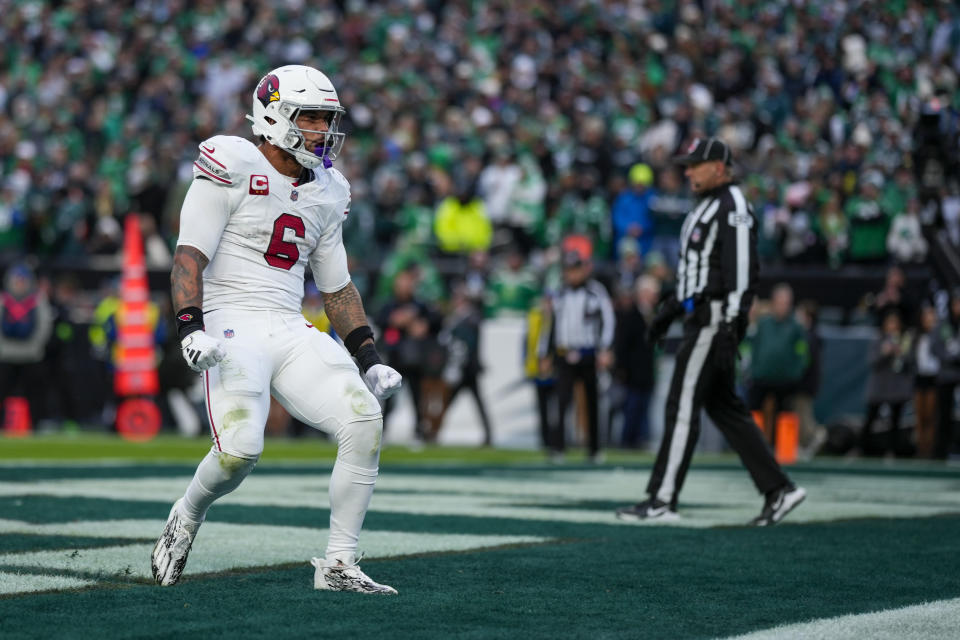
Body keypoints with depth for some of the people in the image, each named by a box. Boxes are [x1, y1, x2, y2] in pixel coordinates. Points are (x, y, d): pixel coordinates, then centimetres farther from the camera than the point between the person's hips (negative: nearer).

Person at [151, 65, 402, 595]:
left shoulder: (324, 193, 17)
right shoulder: (233, 170, -5)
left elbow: (337, 288, 24)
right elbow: (189, 257, -10)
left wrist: (369, 360, 17)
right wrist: (191, 327, -25)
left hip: (293, 332, 6)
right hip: (232, 327, -6)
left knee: (365, 421, -15)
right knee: (240, 449, -26)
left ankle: (338, 565, -7)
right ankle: (187, 517, 10)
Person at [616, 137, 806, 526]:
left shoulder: (733, 209, -13)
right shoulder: (706, 206, 19)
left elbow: (741, 272, -20)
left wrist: (729, 331, -24)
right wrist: (669, 310, 25)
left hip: (716, 319, -11)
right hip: (701, 317, 11)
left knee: (683, 406, -9)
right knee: (724, 406, 10)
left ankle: (662, 500, -7)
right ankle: (778, 489, 11)